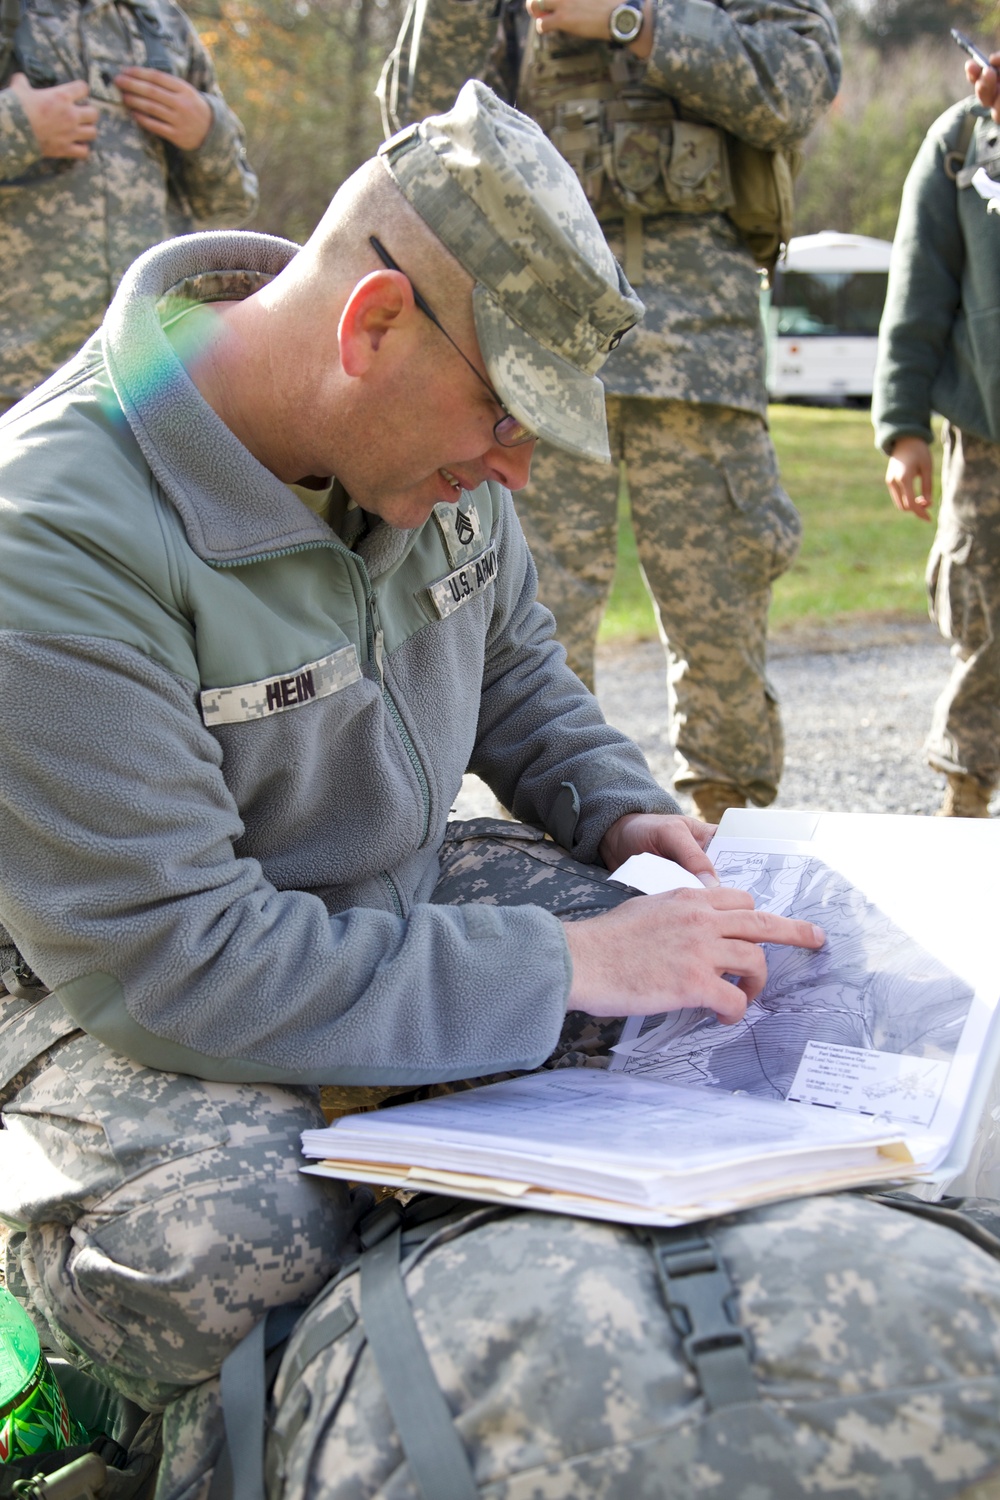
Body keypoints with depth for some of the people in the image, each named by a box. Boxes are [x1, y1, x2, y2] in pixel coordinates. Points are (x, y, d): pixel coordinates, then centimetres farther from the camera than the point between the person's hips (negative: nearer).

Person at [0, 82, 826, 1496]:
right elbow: (166, 958, -33)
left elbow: (512, 653, 14)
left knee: (721, 953, -8)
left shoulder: (426, 436, -6)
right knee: (233, 1241, -35)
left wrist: (611, 802, -5)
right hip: (114, 980, -6)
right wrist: (560, 967, -31)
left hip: (394, 888, 7)